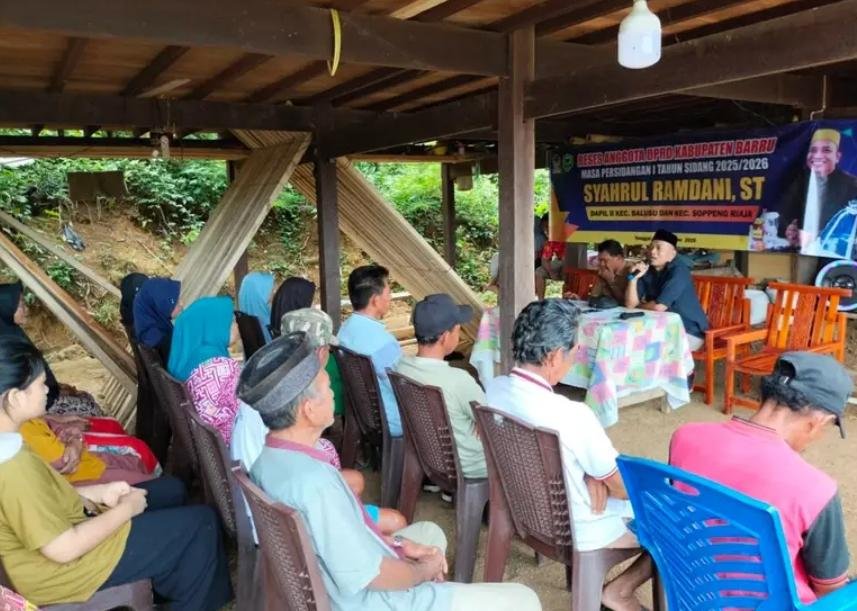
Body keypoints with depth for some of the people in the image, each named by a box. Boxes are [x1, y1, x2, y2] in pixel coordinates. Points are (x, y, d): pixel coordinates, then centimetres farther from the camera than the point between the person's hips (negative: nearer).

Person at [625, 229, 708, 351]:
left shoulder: (679, 272, -19)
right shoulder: (647, 271, 0)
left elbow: (659, 306, -26)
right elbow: (630, 304, -6)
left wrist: (640, 306, -6)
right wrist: (634, 277, -18)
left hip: (689, 332, -6)